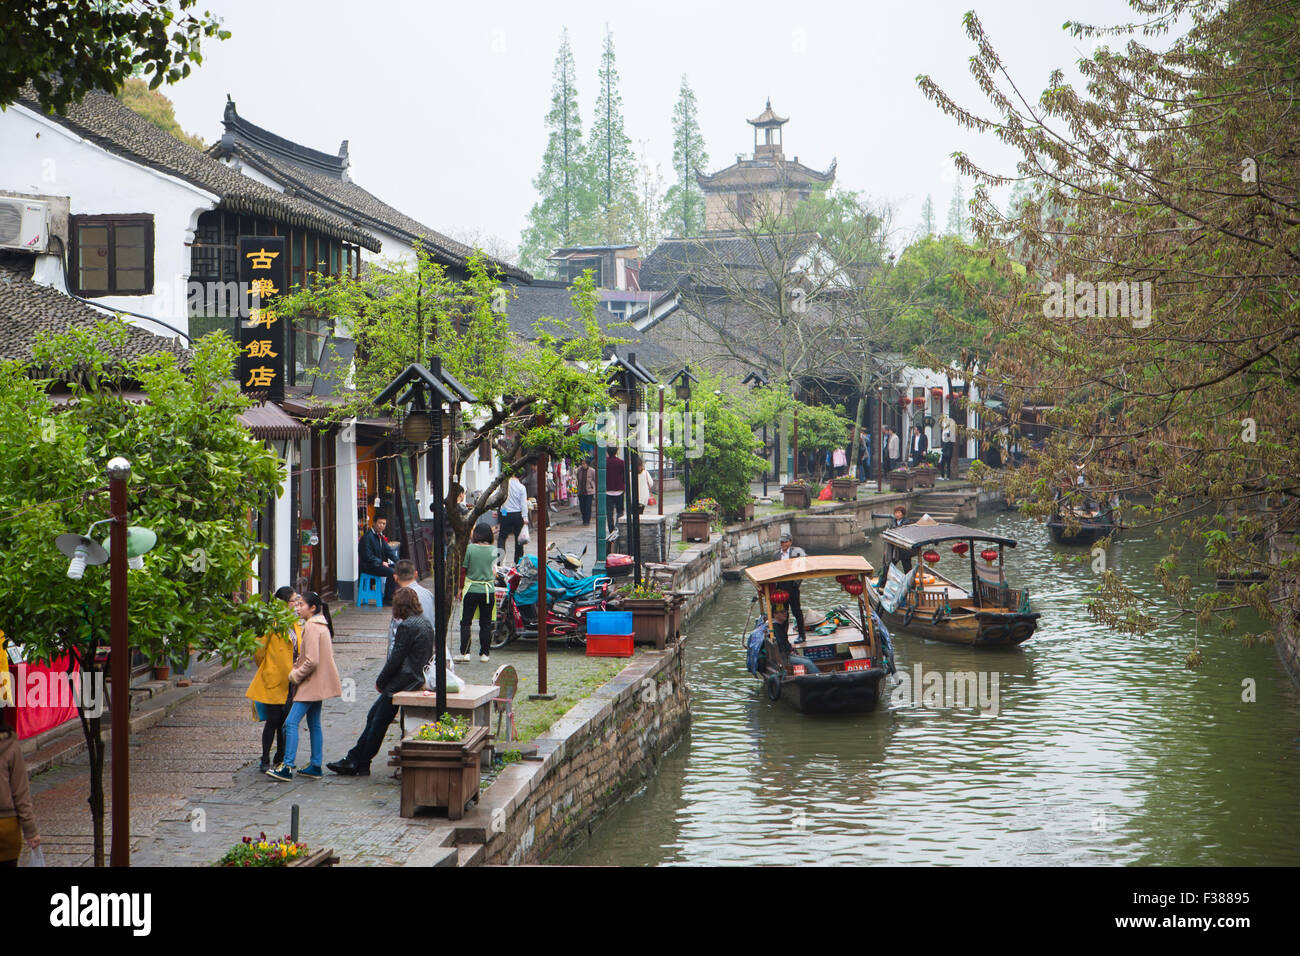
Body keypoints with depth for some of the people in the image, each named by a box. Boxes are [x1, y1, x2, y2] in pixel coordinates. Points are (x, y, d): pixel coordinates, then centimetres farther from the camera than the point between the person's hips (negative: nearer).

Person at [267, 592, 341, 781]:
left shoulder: (311, 627, -17)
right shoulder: (321, 625, 14)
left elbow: (312, 661, -23)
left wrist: (295, 675, -11)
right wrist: (297, 670, 14)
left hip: (310, 684, -11)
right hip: (317, 684, 11)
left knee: (291, 722, -12)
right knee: (313, 723, 14)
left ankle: (287, 767, -15)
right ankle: (315, 766, 17)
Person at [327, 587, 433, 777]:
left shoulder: (407, 626, -18)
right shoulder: (425, 623, 10)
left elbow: (395, 659, -17)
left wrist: (380, 681, -1)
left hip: (404, 681, -9)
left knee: (379, 722, 2)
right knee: (374, 717, 14)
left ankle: (361, 764, 11)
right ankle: (354, 760, 17)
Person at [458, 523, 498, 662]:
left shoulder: (470, 548, -9)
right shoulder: (493, 550, -3)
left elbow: (464, 570, -3)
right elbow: (494, 571, 6)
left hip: (471, 590, -2)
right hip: (488, 591, 2)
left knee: (465, 622, 6)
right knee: (486, 624, 9)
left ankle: (465, 652, 2)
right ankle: (484, 653, 10)